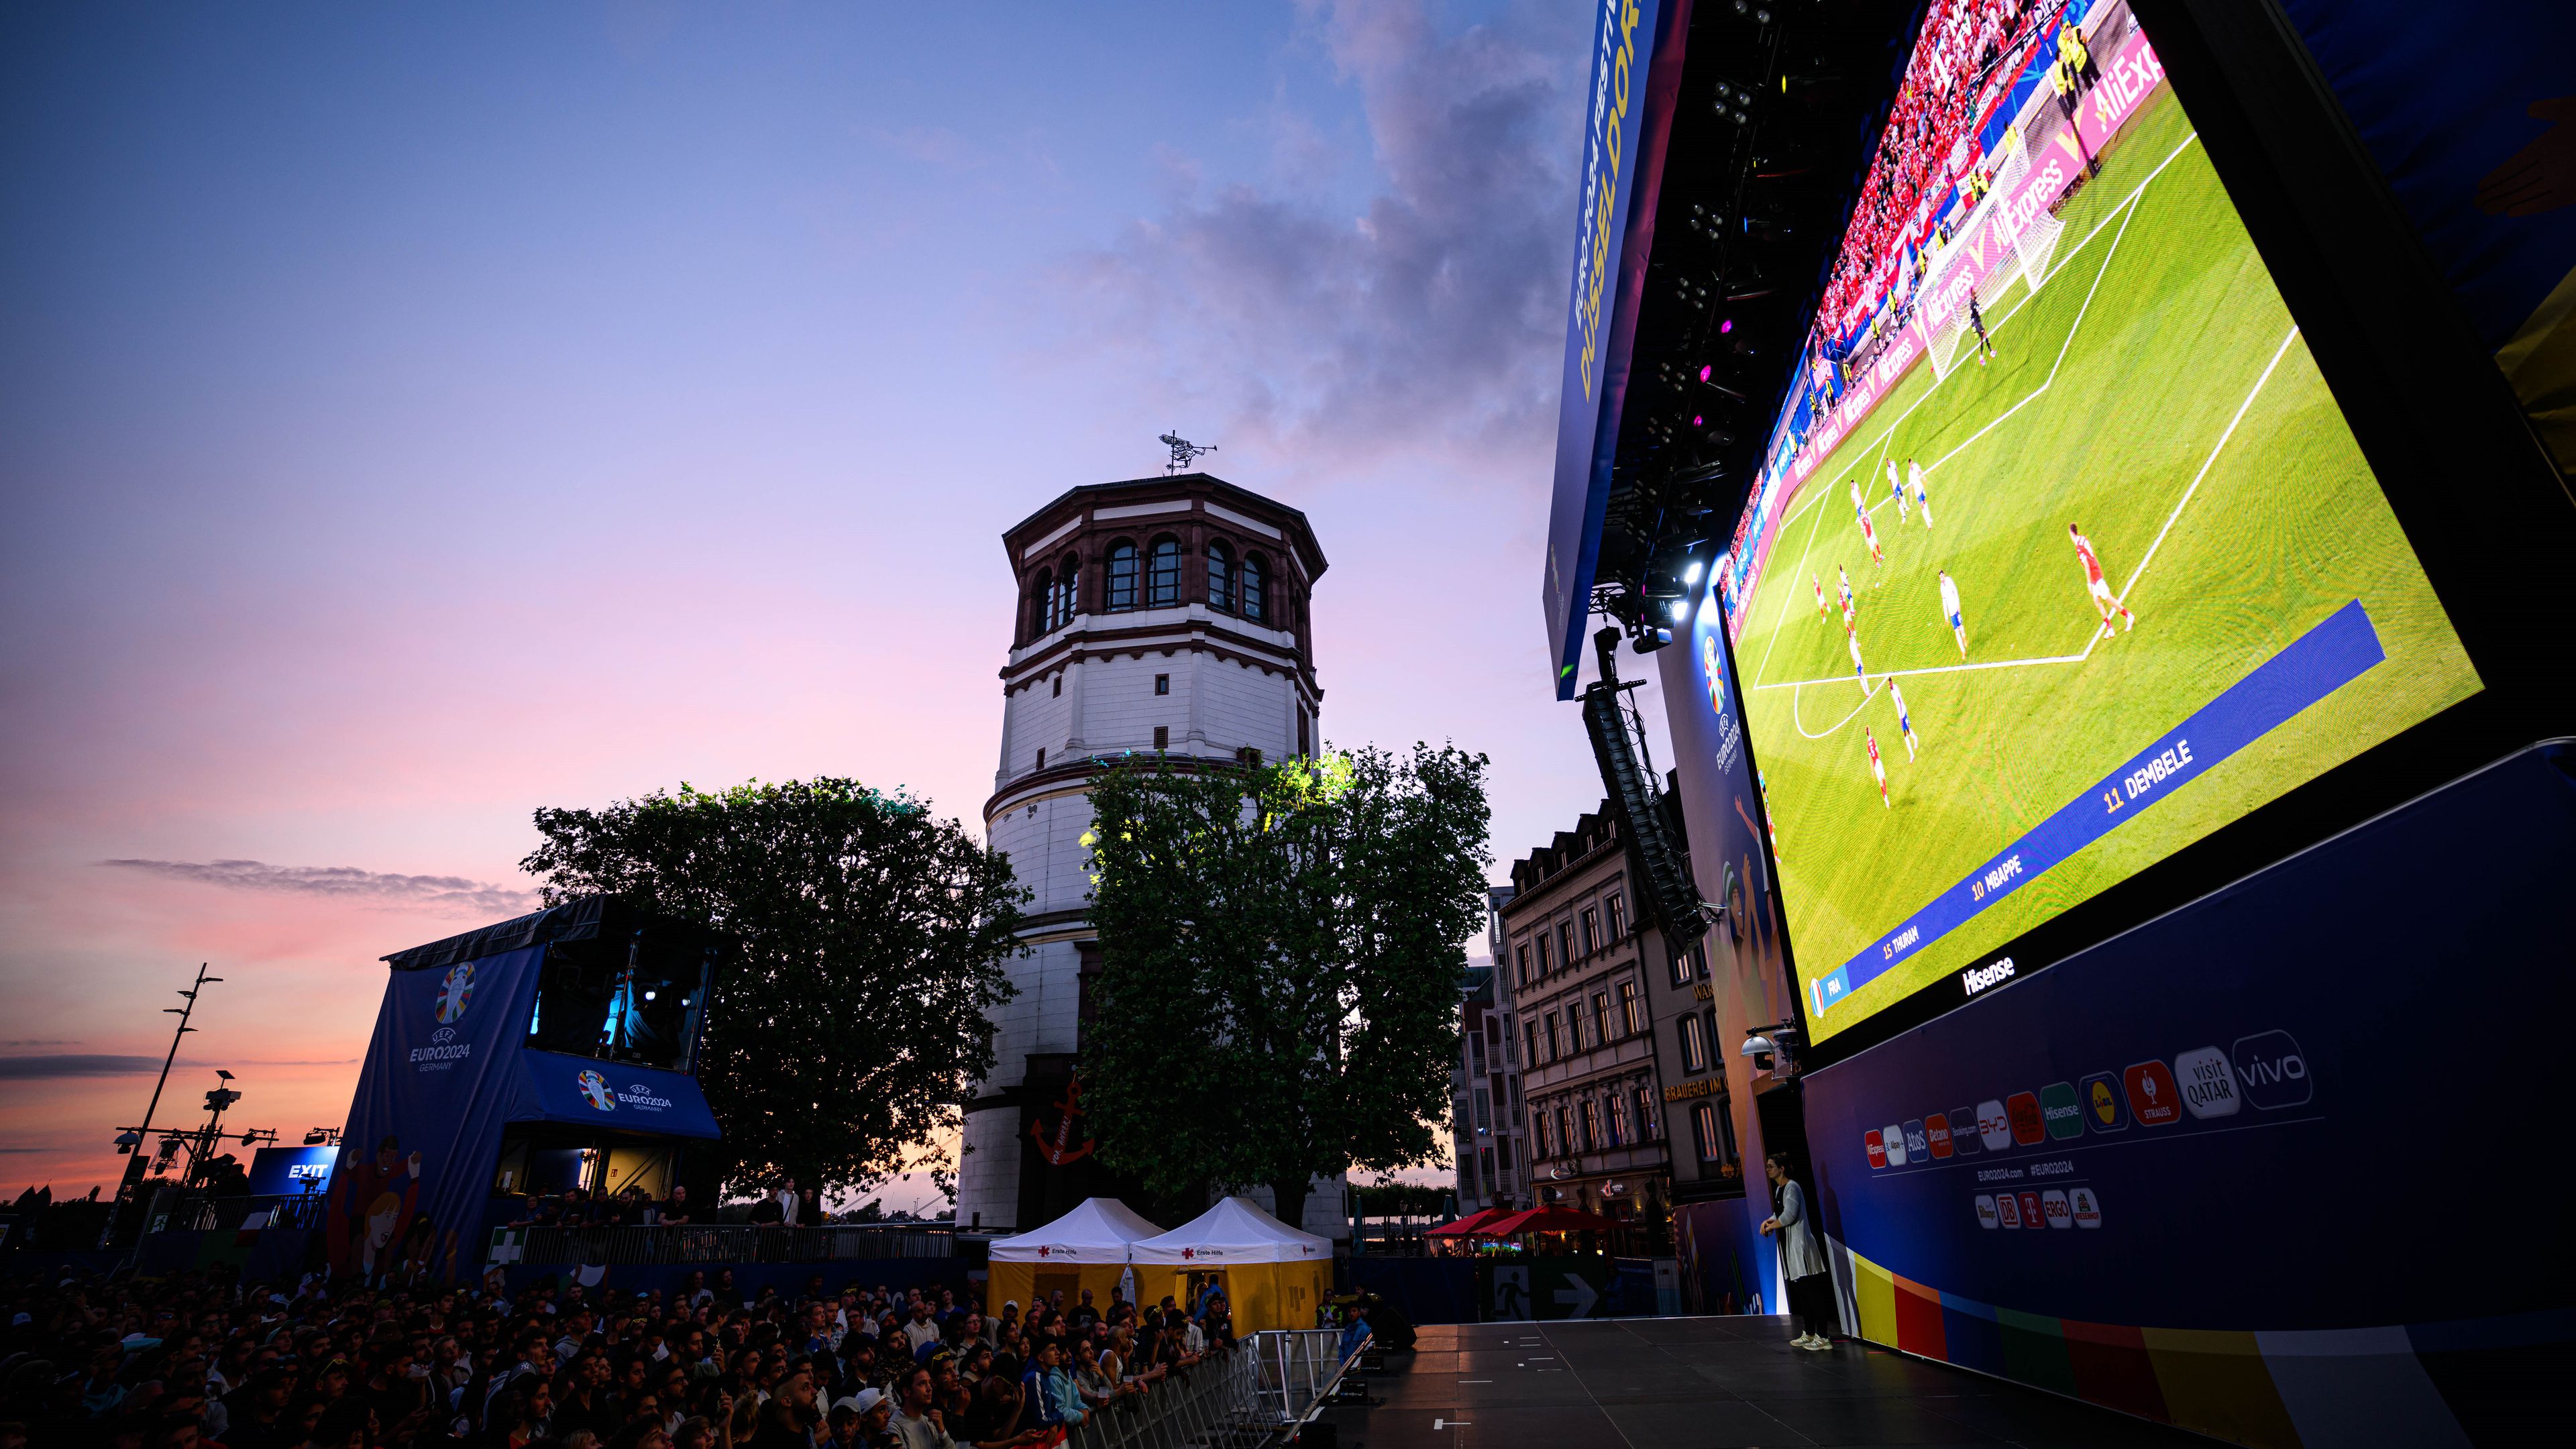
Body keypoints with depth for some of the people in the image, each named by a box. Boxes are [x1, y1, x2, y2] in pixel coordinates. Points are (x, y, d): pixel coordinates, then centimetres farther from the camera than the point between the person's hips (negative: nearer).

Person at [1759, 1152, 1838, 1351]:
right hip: (1789, 1247, 10)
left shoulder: (1791, 1187, -13)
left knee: (1812, 1292, -8)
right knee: (1801, 1292, 15)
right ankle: (1809, 1334, 22)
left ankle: (1822, 1337, -7)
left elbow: (1789, 1215, -22)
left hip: (1800, 1246, -10)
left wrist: (1770, 1226, -8)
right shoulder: (1779, 1189, 15)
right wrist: (1768, 1221, 5)